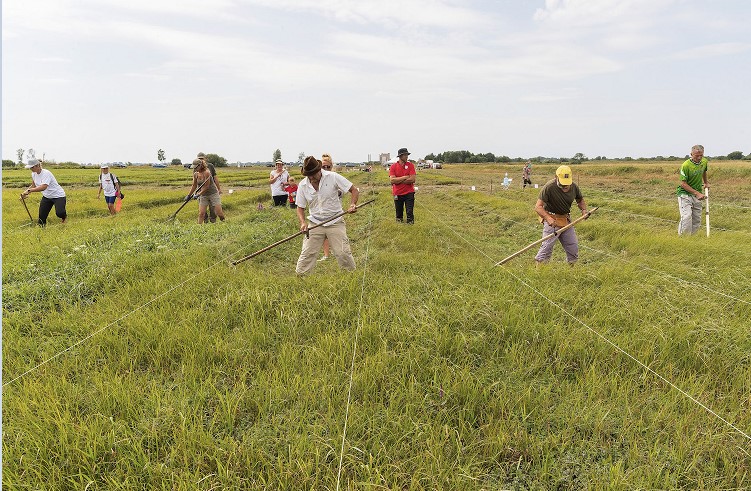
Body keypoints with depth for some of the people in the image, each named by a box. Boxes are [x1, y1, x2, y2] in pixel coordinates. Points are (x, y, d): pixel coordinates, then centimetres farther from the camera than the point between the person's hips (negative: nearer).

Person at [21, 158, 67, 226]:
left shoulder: (46, 173, -26)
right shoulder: (33, 174, -1)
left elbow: (43, 187, -38)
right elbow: (33, 185, 13)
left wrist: (29, 190, -41)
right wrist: (25, 192, -3)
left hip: (58, 196, -7)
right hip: (46, 196, 7)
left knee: (59, 213, -24)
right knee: (42, 216, -4)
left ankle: (64, 216, 10)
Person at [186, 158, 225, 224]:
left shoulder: (206, 172, -20)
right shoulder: (195, 174, 0)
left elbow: (206, 187, -20)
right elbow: (194, 186, 13)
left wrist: (198, 194, -19)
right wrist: (189, 195, 13)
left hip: (213, 194, -5)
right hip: (203, 195, 5)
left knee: (219, 213, -5)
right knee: (201, 213, -4)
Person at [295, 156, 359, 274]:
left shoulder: (333, 177, -9)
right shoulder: (302, 185, -1)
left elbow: (354, 190, -5)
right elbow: (300, 207, 7)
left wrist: (352, 204, -23)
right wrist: (303, 223, -12)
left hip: (335, 222, -2)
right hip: (315, 223, 2)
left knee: (343, 253, -7)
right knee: (306, 254, -4)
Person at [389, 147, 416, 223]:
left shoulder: (410, 165, -1)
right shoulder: (393, 166, -1)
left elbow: (412, 179, -11)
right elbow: (392, 180, -13)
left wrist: (398, 180, -11)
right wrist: (405, 177, -13)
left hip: (409, 193, -1)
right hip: (397, 194, 1)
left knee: (410, 213, -6)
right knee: (399, 214, 12)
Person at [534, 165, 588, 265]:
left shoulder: (574, 187, -1)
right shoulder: (549, 187, -19)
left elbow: (580, 200, 19)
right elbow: (538, 207, -24)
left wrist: (584, 210, -3)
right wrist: (548, 218, -40)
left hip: (566, 220, 6)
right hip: (552, 221, -6)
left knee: (573, 246, 9)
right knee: (547, 246, -13)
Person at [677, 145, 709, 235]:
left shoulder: (704, 162, 2)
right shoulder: (686, 165, -19)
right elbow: (683, 184, -18)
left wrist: (706, 182, 34)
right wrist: (697, 193, -22)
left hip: (697, 195, 6)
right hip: (685, 194, -6)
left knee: (697, 220, 4)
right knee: (687, 216, -22)